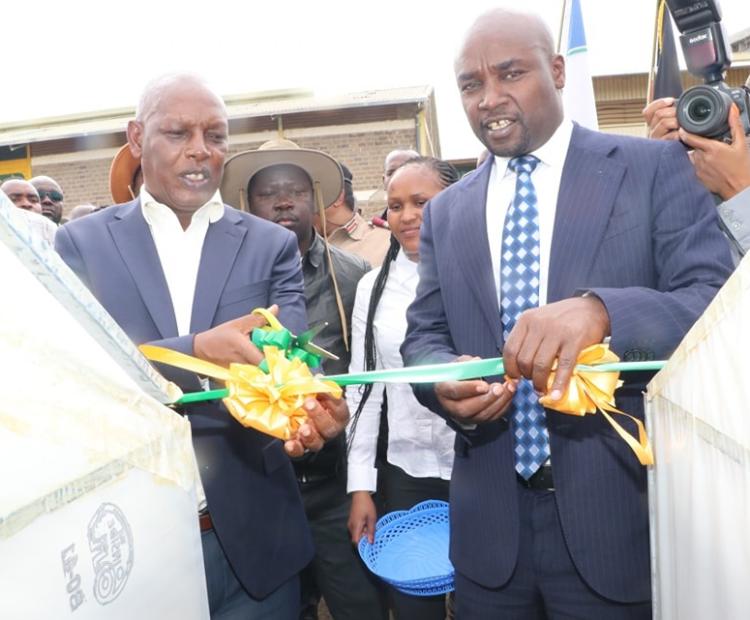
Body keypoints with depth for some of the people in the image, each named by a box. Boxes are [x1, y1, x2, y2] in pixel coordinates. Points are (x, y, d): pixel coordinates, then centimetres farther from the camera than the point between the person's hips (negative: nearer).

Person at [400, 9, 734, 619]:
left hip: (619, 510, -3)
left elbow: (716, 305, -13)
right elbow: (424, 335, 8)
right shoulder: (446, 212, 8)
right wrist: (444, 381, -15)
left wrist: (600, 311, -32)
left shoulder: (655, 168, -3)